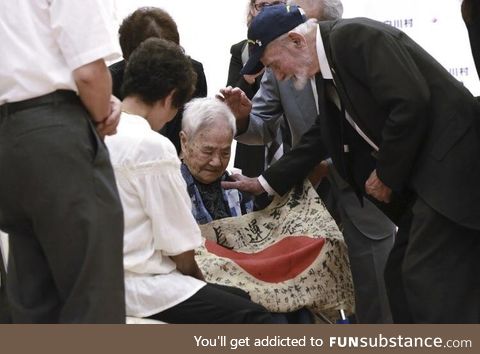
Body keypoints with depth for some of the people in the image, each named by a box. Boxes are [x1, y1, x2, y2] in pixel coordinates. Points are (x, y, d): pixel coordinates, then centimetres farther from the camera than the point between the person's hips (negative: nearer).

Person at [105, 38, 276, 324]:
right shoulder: (152, 146, -17)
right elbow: (180, 247, -13)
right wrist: (196, 275, 7)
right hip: (140, 287, -9)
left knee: (240, 298, 18)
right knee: (255, 318, -7)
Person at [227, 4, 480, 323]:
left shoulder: (354, 36, -14)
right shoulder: (328, 70, 15)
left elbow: (411, 102, -23)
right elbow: (323, 136, 27)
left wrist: (387, 174, -12)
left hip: (450, 162, -10)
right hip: (419, 171, 10)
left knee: (427, 277, -13)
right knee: (401, 276, 10)